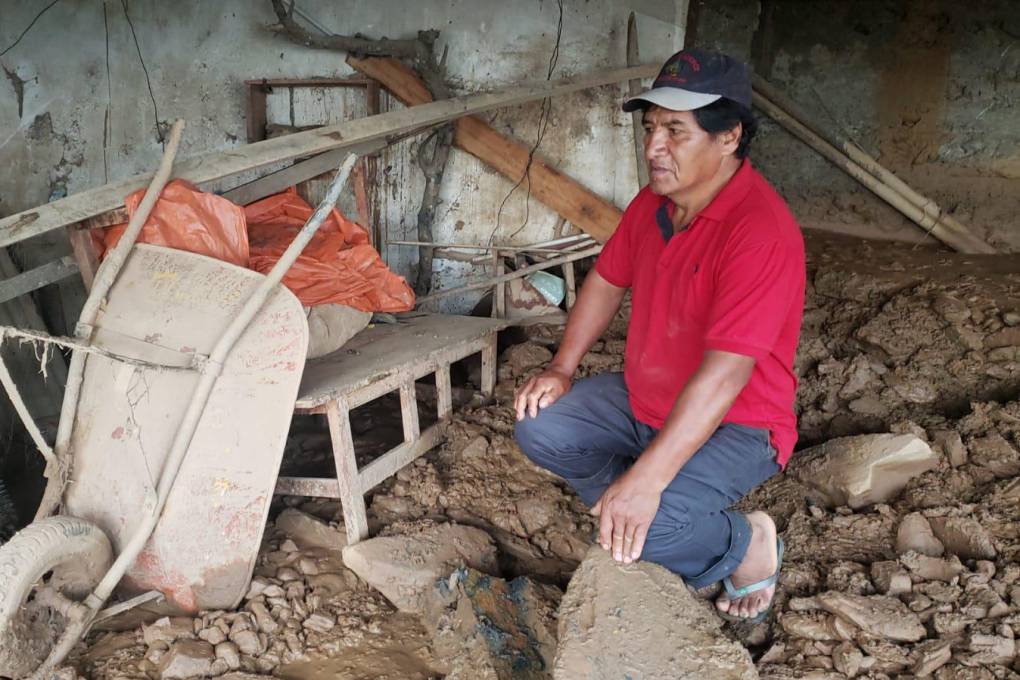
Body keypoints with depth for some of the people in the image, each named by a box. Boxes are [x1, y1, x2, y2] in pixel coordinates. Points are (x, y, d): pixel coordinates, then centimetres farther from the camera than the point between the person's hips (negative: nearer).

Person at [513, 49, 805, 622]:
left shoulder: (762, 232, -29)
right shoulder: (655, 200, -2)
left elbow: (724, 375, -34)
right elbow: (608, 279, 14)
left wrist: (645, 480, -36)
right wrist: (562, 369, 4)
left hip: (735, 426, -8)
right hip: (642, 399, 8)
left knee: (645, 529, -28)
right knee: (540, 429, -4)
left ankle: (748, 544, 4)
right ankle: (666, 508, 4)